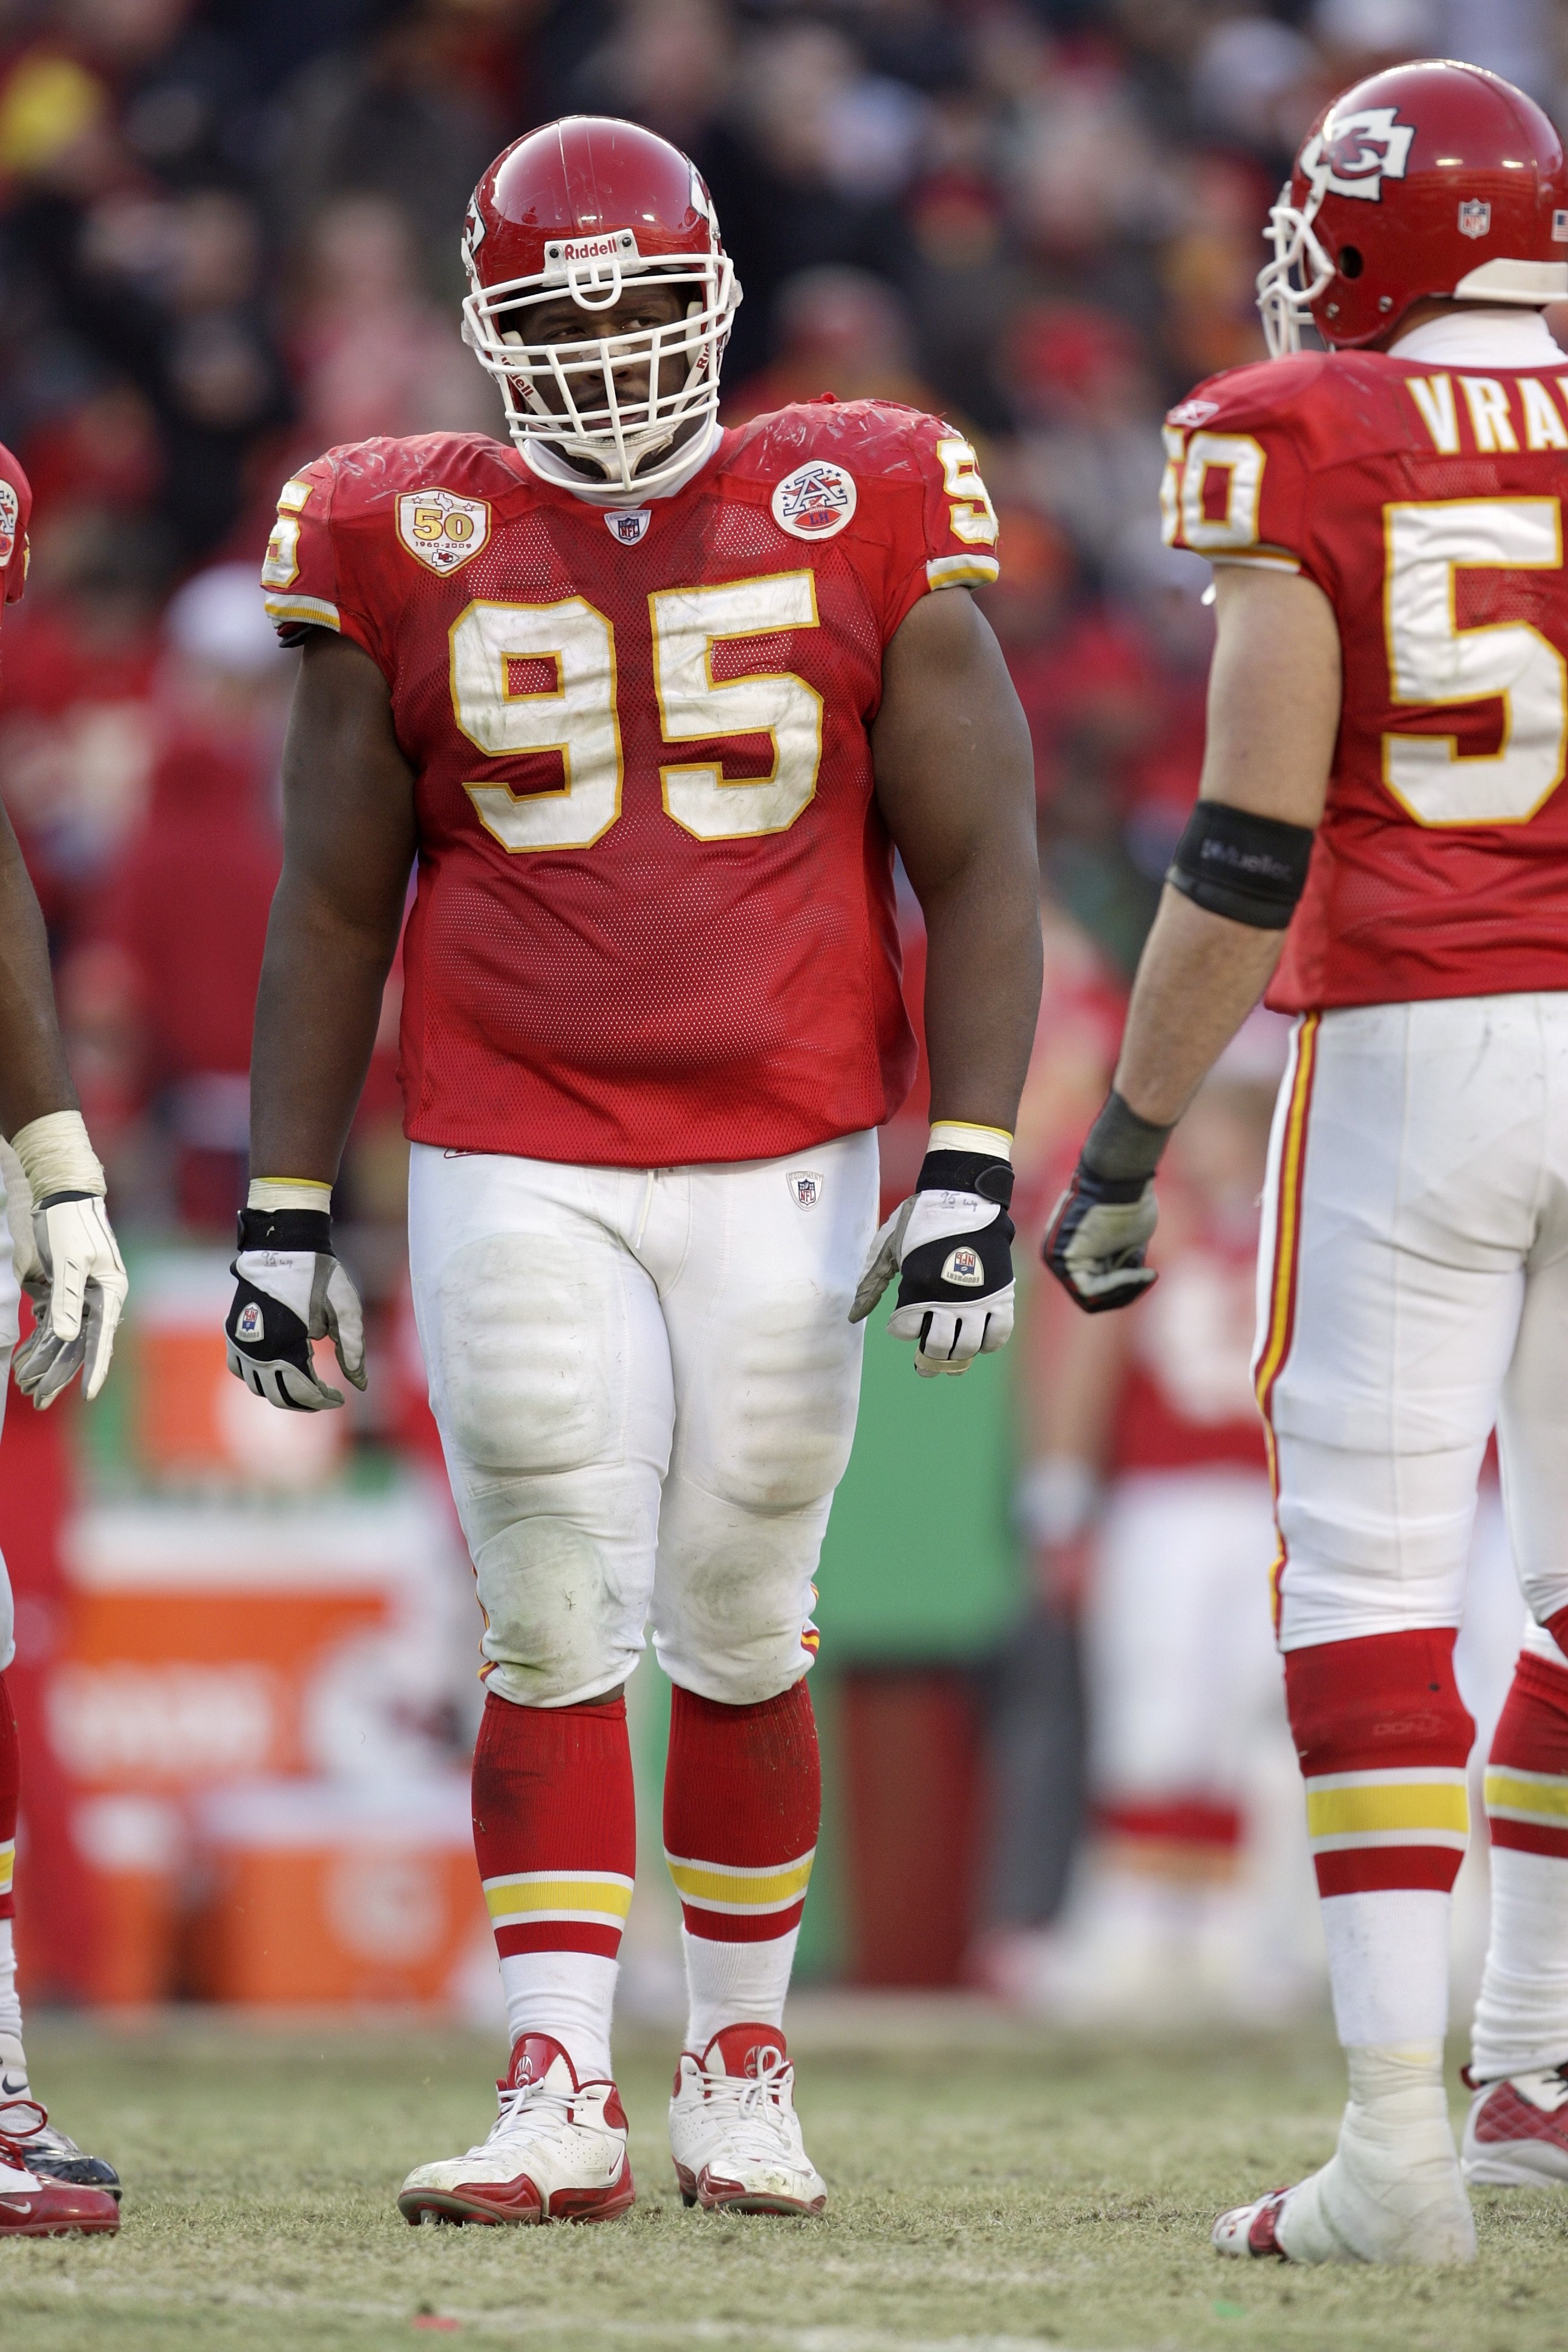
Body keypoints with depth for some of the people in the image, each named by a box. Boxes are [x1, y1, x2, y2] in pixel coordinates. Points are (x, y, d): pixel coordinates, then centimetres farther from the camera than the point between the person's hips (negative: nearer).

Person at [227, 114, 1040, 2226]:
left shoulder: (864, 527, 0)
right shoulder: (412, 556, 2)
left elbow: (979, 864, 1)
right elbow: (331, 904, 9)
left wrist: (970, 1162, -8)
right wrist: (285, 1211, 5)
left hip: (785, 1170, 0)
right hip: (517, 1169, 0)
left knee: (741, 1632, 5)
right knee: (554, 1629, -4)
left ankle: (741, 2069, 20)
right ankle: (561, 2094, -2)